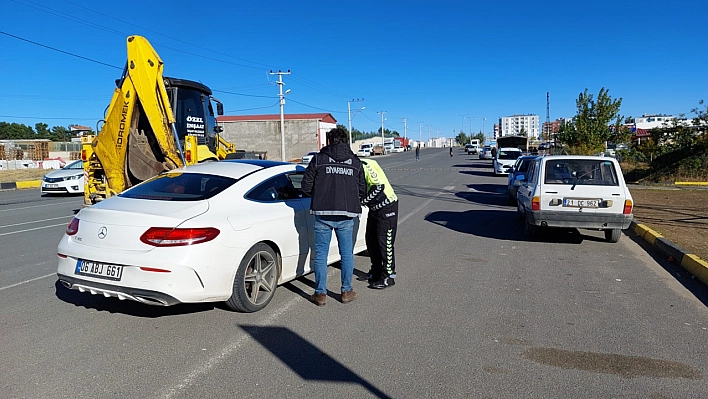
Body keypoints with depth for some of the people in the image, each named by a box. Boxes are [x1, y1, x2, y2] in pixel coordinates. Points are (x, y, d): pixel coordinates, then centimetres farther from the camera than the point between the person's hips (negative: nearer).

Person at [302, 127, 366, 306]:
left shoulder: (318, 159, 0)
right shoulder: (356, 162, 8)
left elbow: (306, 186, -1)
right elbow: (362, 190, 10)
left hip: (323, 214, -2)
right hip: (347, 215, 2)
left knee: (321, 254, 7)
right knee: (347, 254, 13)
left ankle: (320, 293, 13)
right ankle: (347, 291, 21)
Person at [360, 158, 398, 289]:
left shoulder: (365, 166, -24)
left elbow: (379, 186, -29)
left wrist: (362, 200, -23)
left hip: (387, 207, -9)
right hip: (374, 208, 10)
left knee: (385, 242, -3)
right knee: (371, 240, 14)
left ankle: (388, 276, 9)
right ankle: (376, 271, 30)